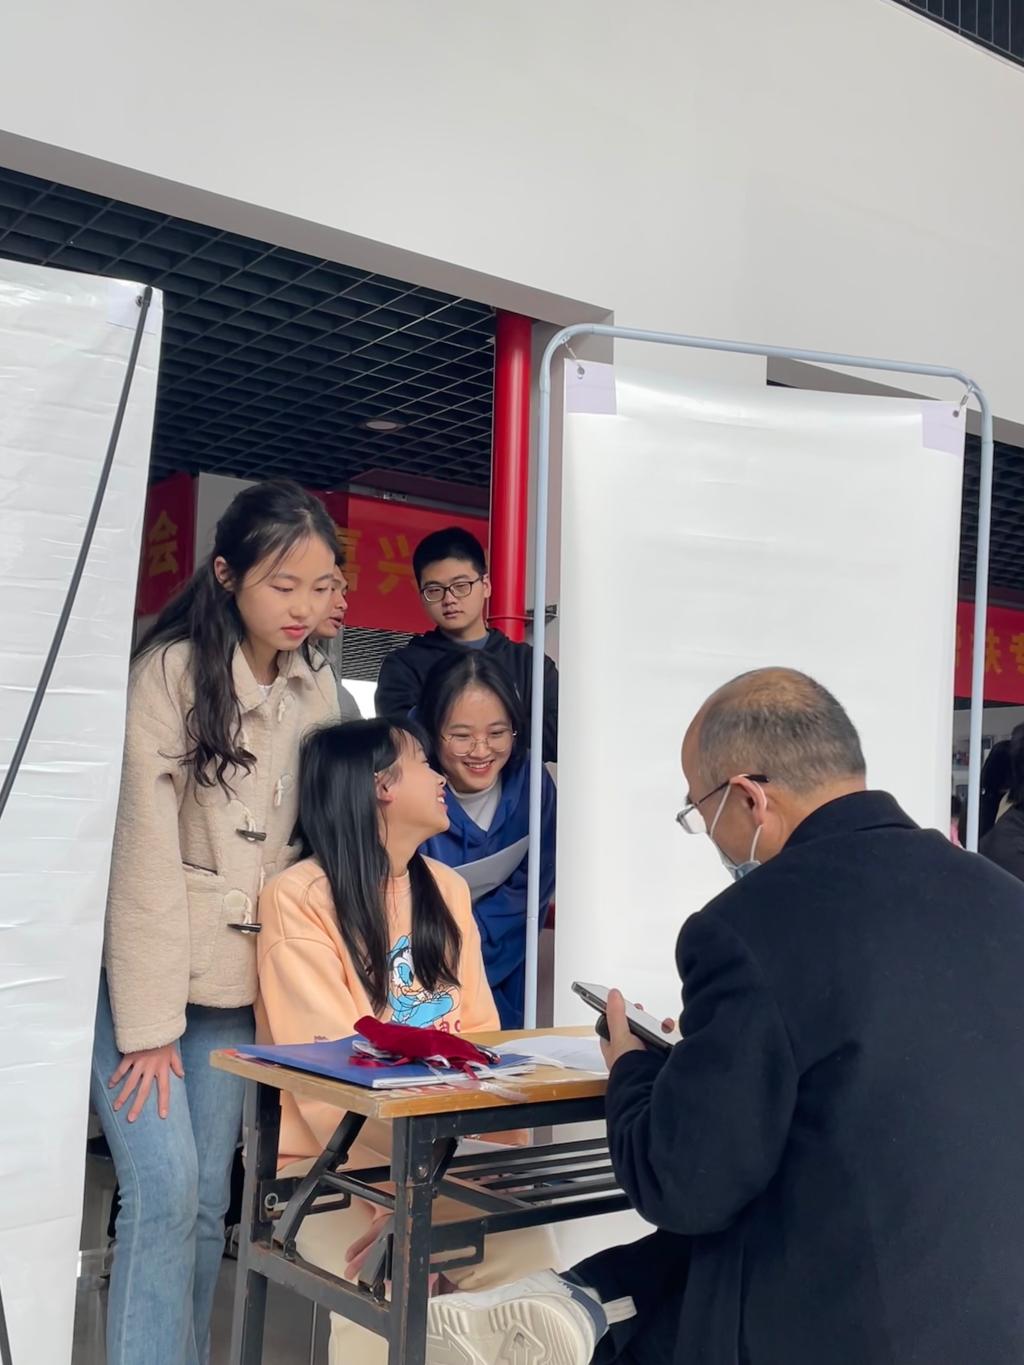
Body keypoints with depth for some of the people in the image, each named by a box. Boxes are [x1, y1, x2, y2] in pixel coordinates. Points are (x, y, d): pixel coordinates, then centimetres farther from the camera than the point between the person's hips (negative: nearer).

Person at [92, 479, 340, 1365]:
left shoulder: (317, 690, 4)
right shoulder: (170, 672, -13)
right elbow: (145, 851, -14)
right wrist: (150, 1022, -14)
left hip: (236, 986, 5)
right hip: (142, 977, -5)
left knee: (208, 1199, 9)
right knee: (164, 1190, -9)